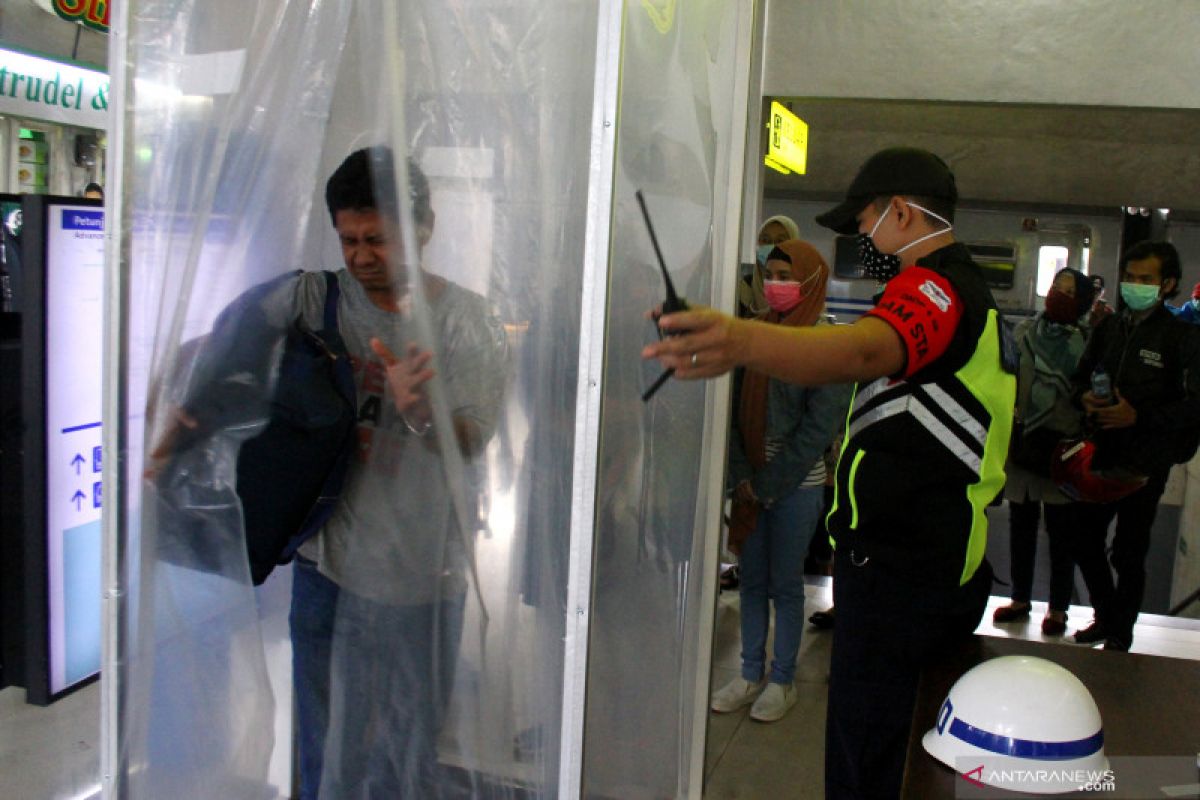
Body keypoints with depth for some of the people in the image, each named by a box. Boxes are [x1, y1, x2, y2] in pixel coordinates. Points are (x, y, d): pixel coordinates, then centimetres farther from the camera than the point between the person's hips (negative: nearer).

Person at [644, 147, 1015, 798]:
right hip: (948, 568, 11)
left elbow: (867, 350, -41)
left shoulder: (933, 286, -18)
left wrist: (744, 341, -58)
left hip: (899, 580, -11)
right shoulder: (971, 288, 18)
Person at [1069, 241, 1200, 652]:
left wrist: (1139, 416, -23)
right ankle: (1106, 617, 33)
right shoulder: (1107, 328, 9)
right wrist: (1085, 396, -4)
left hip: (1145, 463, -5)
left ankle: (1121, 634, 22)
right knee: (1084, 541, 12)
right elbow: (1082, 374, 19)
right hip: (1101, 456, 5)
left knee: (1128, 553, 5)